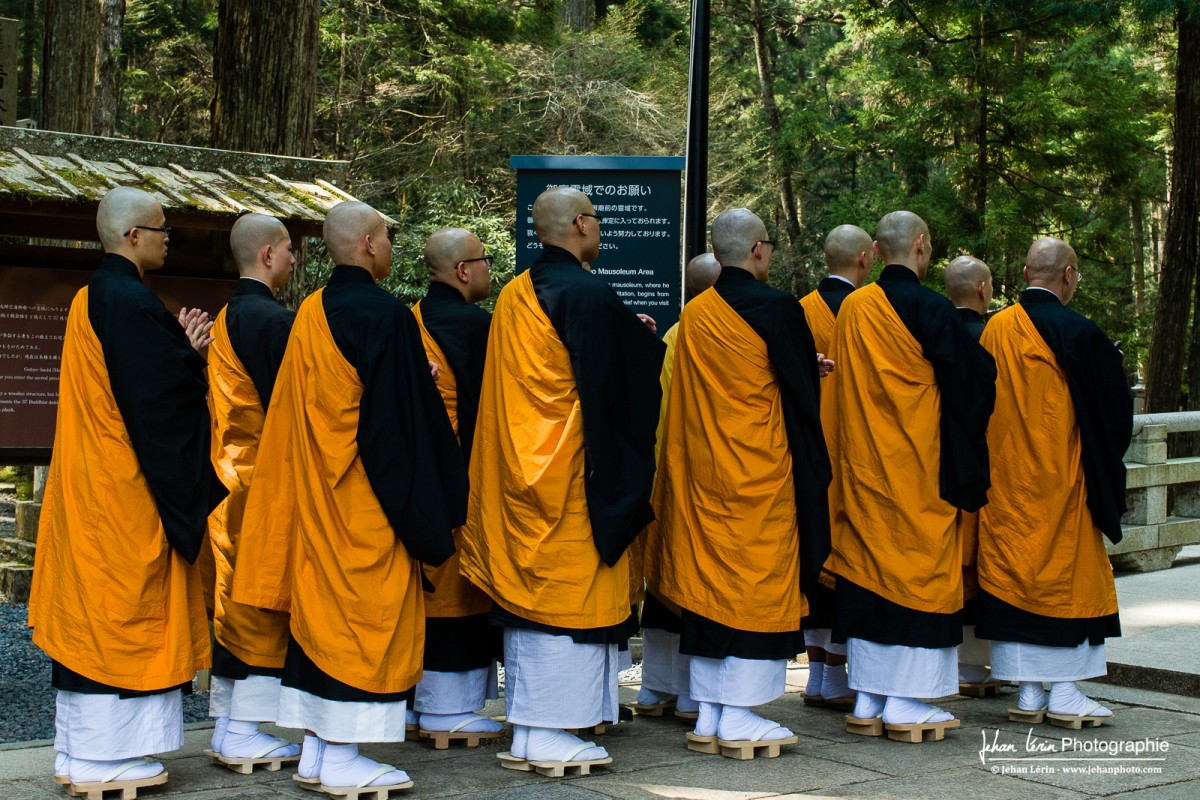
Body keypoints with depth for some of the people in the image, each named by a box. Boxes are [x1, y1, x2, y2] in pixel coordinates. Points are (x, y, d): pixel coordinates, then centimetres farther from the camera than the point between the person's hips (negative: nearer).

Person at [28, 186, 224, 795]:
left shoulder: (90, 298, 14)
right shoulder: (130, 302, -17)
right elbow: (158, 400, -21)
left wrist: (181, 349, 7)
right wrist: (192, 353, -7)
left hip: (86, 487, 10)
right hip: (126, 493, -10)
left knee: (87, 610, 12)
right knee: (120, 608, -3)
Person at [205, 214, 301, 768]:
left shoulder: (226, 319, 14)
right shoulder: (274, 321, -15)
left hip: (230, 472, 9)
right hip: (264, 479, -9)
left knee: (234, 595, 12)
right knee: (260, 597, -4)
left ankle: (226, 724, 18)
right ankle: (243, 733, 0)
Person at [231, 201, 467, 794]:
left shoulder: (309, 314, 8)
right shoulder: (385, 316, -15)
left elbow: (294, 415, 14)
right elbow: (405, 417, -15)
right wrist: (428, 508, -9)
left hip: (315, 496, 8)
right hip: (367, 500, -8)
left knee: (320, 601, 11)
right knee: (362, 610, -2)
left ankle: (315, 750, 17)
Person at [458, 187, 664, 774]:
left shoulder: (513, 296, 9)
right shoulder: (587, 295, -14)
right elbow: (620, 379, -10)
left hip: (517, 466, 8)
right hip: (569, 469, -8)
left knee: (526, 588, 12)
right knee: (568, 591, -2)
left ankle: (525, 731, 18)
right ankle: (550, 733, 1)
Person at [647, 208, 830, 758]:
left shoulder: (693, 315, 5)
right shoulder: (776, 309, -11)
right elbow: (800, 395, -7)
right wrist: (813, 467, 5)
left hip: (702, 472, 6)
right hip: (761, 472, -6)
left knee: (708, 581, 9)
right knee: (756, 585, 1)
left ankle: (708, 717, 13)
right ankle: (739, 719, 3)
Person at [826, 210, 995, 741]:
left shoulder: (852, 308, 4)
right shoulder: (931, 311, -12)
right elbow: (972, 381, -7)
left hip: (862, 468, 6)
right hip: (917, 468, -6)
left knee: (867, 570, 9)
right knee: (917, 567, 1)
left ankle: (867, 702, 12)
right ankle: (906, 706, 3)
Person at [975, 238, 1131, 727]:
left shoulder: (993, 331, 2)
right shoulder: (1079, 334, -13)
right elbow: (1113, 411, -5)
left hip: (1004, 482, 5)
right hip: (1060, 479, -5)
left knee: (1014, 571, 8)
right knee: (1069, 573, 4)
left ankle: (1028, 691, 11)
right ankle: (1064, 694, 5)